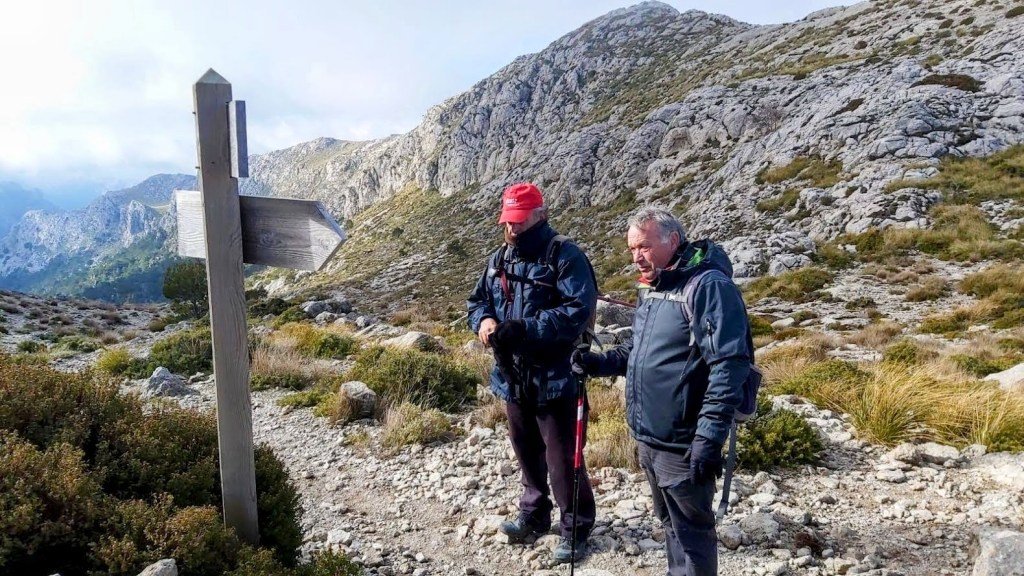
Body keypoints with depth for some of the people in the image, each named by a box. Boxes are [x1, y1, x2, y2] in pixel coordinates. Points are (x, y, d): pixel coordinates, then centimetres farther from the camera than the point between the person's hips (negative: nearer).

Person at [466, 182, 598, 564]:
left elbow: (578, 310, -24)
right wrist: (484, 320, -7)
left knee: (561, 458, 3)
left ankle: (576, 528, 22)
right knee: (526, 452, 21)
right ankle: (534, 514, 40)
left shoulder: (565, 255, -14)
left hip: (553, 378, -7)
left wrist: (523, 329, -28)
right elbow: (478, 299, 17)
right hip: (513, 377, 7)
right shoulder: (500, 258, 10)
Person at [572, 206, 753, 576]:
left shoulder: (709, 285, -18)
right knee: (670, 525, 24)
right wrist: (598, 363, 4)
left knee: (691, 534, 7)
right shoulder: (652, 288, 12)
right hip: (648, 439, 9)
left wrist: (709, 436, -26)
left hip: (683, 445, -9)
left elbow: (730, 364, -23)